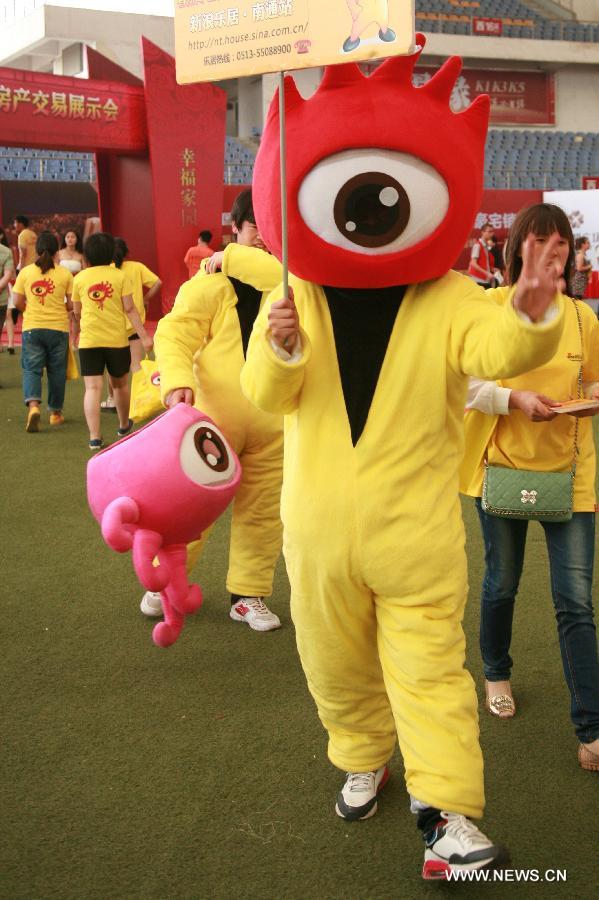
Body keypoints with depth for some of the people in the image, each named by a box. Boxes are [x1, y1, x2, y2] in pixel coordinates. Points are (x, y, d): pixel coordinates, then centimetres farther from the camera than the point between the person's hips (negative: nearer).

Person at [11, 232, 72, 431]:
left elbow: (17, 302, -1)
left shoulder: (25, 272, -1)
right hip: (58, 328, 0)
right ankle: (55, 412, 22)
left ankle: (33, 405, -20)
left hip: (32, 327, 0)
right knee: (56, 370, 12)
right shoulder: (65, 274, -4)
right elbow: (72, 304, -4)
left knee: (31, 368, 4)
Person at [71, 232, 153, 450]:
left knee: (93, 388, -2)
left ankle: (94, 437, -10)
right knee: (120, 384, 19)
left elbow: (77, 312, 10)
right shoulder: (120, 276, -2)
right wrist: (144, 336, -3)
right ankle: (124, 426, 38)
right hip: (117, 340, 0)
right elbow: (130, 309, -6)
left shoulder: (80, 278, 2)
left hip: (89, 340, 0)